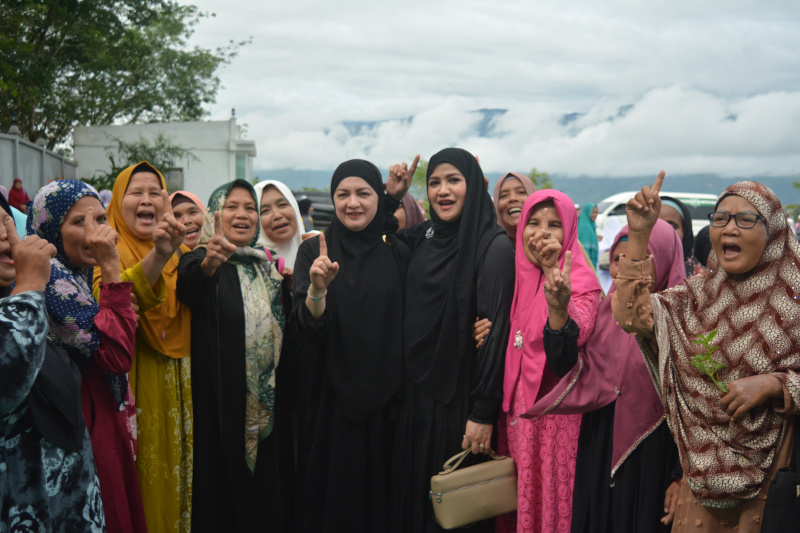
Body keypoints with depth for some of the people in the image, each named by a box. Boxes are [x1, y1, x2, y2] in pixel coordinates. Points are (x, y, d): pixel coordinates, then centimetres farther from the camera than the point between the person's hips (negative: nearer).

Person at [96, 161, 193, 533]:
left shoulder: (181, 252, 10)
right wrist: (158, 256, -39)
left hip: (180, 387, 5)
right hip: (136, 386, -4)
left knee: (178, 468, 13)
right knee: (144, 478, 2)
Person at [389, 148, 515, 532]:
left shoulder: (495, 247, -13)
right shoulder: (423, 238, 7)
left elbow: (495, 329, -17)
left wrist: (484, 413, -20)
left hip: (459, 397, -6)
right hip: (416, 392, 6)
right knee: (412, 495, 16)